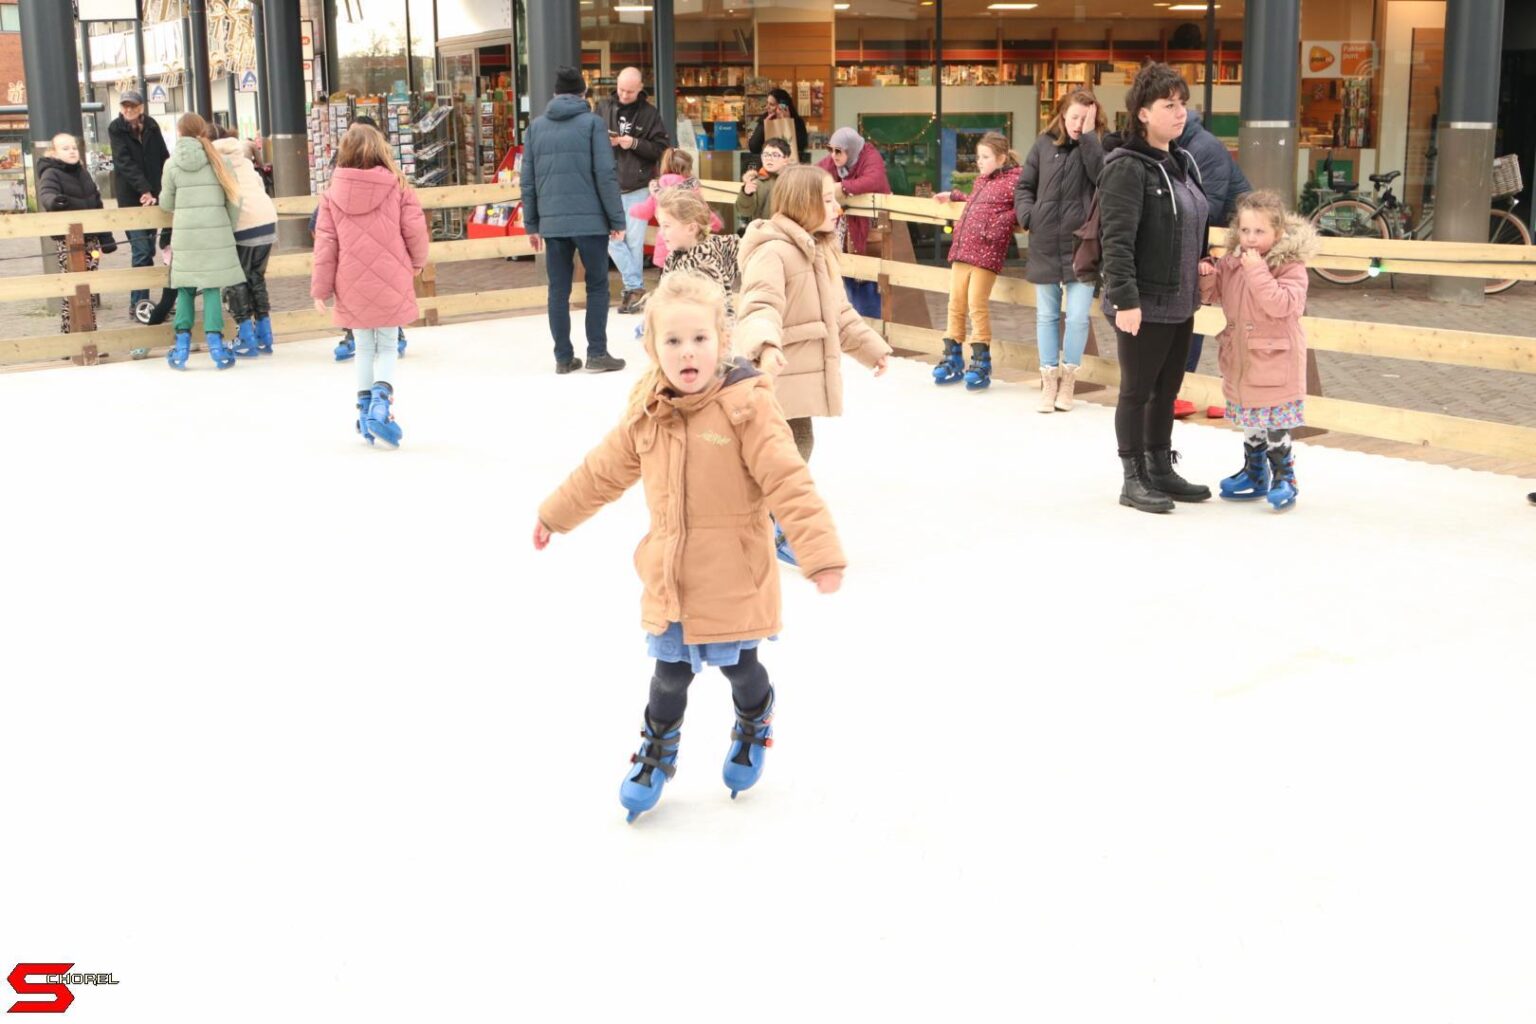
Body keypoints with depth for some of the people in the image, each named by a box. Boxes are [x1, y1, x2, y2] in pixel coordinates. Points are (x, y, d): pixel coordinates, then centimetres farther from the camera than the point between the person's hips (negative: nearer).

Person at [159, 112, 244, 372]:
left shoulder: (172, 163, 0)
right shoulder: (218, 160, 0)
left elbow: (166, 204, 6)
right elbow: (234, 199, 1)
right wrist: (230, 229, 12)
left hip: (185, 234, 0)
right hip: (216, 234, 0)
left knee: (185, 289, 9)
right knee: (212, 287, 3)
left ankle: (182, 347, 8)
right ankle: (215, 344, -2)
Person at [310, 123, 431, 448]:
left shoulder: (333, 194, -2)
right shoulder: (398, 187, -7)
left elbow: (325, 244, -2)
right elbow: (415, 232, -5)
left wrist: (320, 289, 6)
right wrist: (416, 262, 16)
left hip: (353, 287, 2)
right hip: (391, 284, -2)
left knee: (364, 348, 17)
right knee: (387, 347, 9)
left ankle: (365, 409, 17)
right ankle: (381, 400, -13)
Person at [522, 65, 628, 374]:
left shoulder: (536, 126, 10)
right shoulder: (591, 122, -1)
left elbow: (528, 179, 9)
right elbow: (605, 175, -8)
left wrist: (532, 224, 14)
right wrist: (617, 219, -3)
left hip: (552, 222, 3)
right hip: (589, 219, -3)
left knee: (558, 290, 9)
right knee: (597, 286, 7)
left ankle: (563, 357, 12)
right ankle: (597, 353, 4)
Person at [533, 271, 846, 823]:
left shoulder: (746, 407, -17)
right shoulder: (647, 413, -2)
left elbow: (789, 482, -21)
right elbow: (604, 471, 14)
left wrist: (821, 551, -27)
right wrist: (556, 514, 24)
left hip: (734, 580, -3)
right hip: (669, 578, 4)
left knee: (740, 668, 14)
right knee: (670, 673, 13)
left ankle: (753, 727, 46)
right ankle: (658, 750, 39)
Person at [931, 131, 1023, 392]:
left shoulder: (1015, 179, -4)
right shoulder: (981, 180, 21)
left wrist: (1000, 225, -21)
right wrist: (953, 196, 41)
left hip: (986, 253, -8)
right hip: (962, 249, 8)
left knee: (977, 304, -9)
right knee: (956, 303, 9)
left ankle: (981, 363, 1)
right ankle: (953, 359, 18)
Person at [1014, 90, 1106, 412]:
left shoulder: (1099, 147, 0)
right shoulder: (1045, 144, 4)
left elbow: (1102, 177, -20)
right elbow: (1024, 186, 10)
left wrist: (1088, 135, -17)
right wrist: (1028, 216, -6)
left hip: (1081, 247, -2)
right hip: (1045, 246, 2)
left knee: (1077, 316, -3)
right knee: (1047, 315, 10)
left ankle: (1068, 379, 14)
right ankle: (1049, 379, 20)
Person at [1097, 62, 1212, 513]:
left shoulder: (1183, 163, 12)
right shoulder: (1128, 167, -15)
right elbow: (1117, 240, -21)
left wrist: (1199, 268, 14)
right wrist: (1125, 300, -25)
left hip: (1180, 304, 8)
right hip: (1144, 305, -8)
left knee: (1166, 392, 16)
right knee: (1137, 391, 3)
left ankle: (1161, 471, 28)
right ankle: (1134, 480, 14)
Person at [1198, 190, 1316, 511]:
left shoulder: (1291, 266, -15)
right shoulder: (1231, 263, 3)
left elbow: (1281, 304, -28)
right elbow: (1211, 293, 13)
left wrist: (1257, 271, -30)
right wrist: (1205, 274, -9)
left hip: (1275, 362, -6)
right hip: (1241, 361, 7)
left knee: (1276, 424, 0)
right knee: (1250, 423, 18)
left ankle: (1283, 478, 12)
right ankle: (1255, 474, 31)